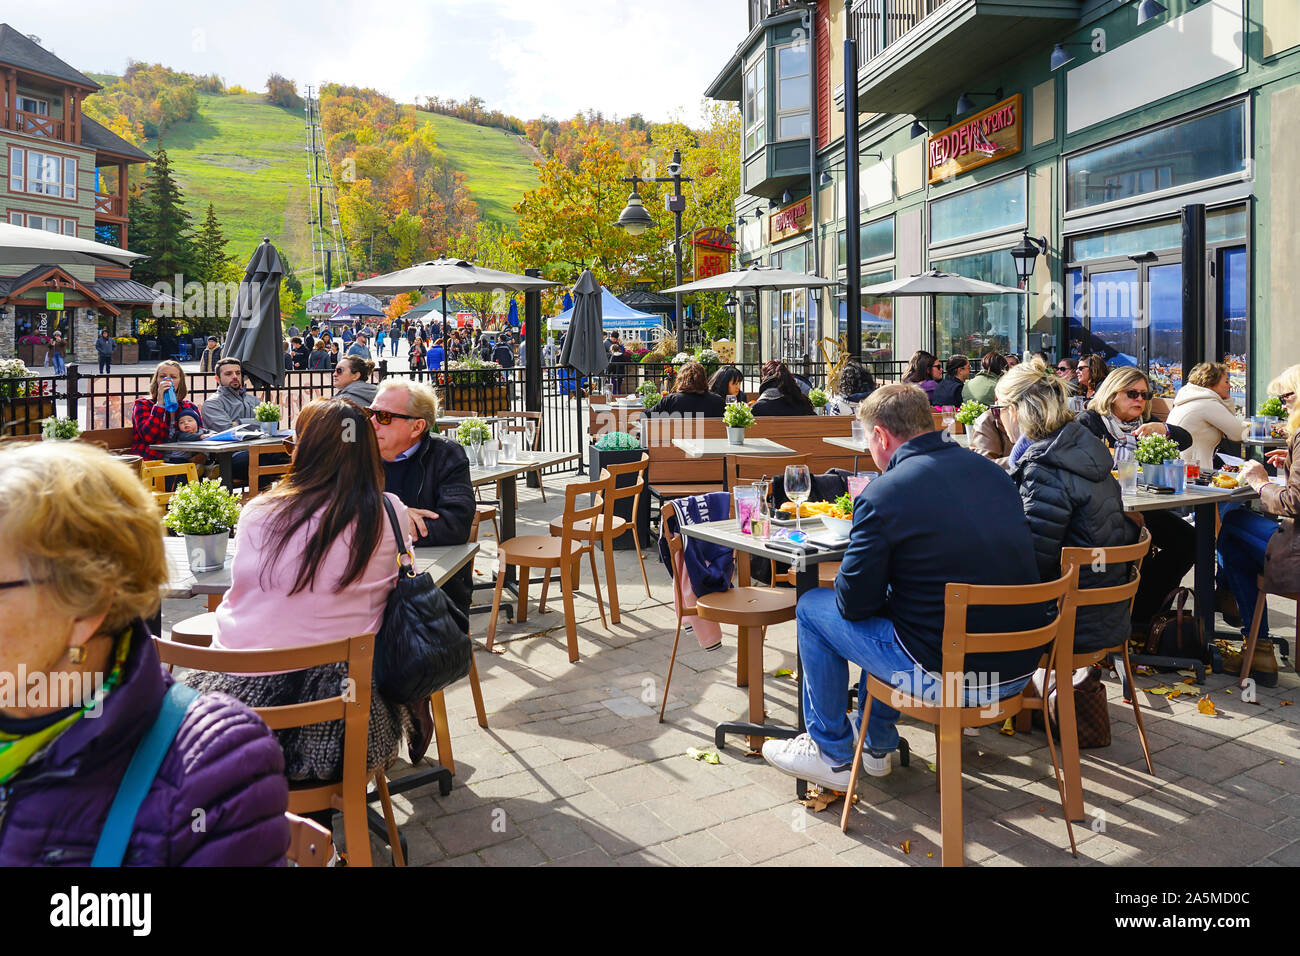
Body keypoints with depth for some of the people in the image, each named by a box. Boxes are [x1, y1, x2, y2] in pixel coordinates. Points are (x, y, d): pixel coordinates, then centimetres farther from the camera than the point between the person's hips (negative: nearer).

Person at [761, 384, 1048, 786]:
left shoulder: (884, 493, -15)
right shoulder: (993, 471, 6)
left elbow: (854, 602, -10)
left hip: (947, 675, -7)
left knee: (812, 607, 11)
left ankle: (831, 755, 25)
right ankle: (876, 744, 43)